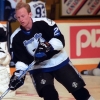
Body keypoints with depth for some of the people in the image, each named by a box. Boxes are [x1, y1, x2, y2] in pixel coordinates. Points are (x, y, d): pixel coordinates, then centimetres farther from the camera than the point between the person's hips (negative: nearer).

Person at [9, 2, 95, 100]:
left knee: (79, 90, 1)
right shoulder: (16, 37, -9)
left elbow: (60, 40, -19)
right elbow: (20, 59, -6)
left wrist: (48, 46, -36)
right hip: (38, 68, 1)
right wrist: (19, 72, -22)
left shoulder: (43, 23, -17)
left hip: (59, 62, -1)